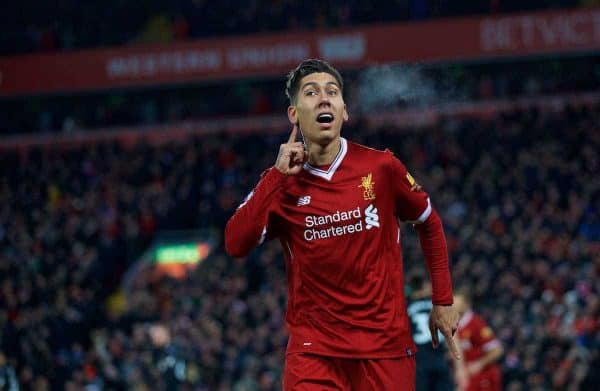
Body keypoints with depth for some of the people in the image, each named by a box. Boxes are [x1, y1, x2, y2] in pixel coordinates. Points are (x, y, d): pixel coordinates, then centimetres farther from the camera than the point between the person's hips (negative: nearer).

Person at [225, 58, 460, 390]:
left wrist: (443, 301, 12)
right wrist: (278, 175, -14)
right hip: (313, 348, 0)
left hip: (386, 344, 0)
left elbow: (429, 223, 13)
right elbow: (236, 245, -13)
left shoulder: (381, 167, -1)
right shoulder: (280, 183, 1)